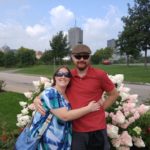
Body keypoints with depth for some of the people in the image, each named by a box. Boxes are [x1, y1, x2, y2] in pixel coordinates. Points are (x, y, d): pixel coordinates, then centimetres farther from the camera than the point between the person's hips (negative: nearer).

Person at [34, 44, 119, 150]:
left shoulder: (99, 75, -9)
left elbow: (114, 94, 3)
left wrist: (101, 108, -5)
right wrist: (37, 99, -8)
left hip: (97, 129, -2)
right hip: (76, 130, 2)